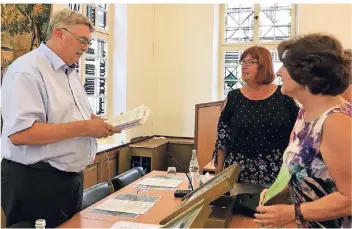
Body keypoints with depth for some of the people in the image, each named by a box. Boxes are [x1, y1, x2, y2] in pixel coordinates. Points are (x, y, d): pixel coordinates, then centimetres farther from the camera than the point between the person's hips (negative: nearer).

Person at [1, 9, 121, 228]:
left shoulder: (71, 72, 13)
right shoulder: (27, 70, -17)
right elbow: (19, 133, -28)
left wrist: (98, 123, 1)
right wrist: (84, 128, -25)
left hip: (72, 177, 9)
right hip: (35, 182, -9)